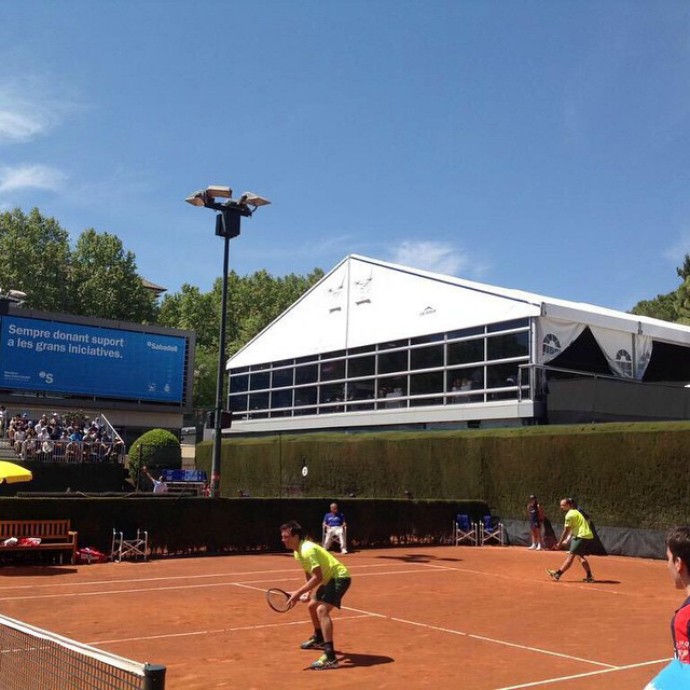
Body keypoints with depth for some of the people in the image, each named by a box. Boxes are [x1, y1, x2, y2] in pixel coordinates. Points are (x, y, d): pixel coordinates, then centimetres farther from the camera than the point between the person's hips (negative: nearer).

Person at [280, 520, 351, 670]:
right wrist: (308, 593, 7)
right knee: (312, 605, 25)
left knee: (322, 610, -26)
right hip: (329, 579, 11)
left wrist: (298, 593, -28)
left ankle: (330, 658, -32)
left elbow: (318, 577, -30)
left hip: (339, 577, -11)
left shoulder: (308, 550, -26)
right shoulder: (297, 552, 5)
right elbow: (309, 574, 18)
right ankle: (319, 639, 51)